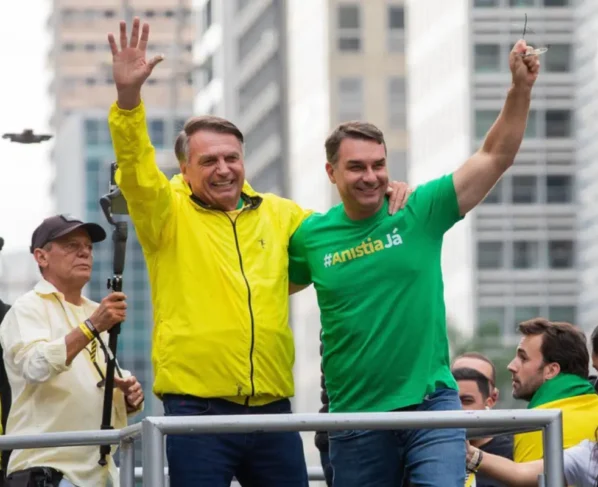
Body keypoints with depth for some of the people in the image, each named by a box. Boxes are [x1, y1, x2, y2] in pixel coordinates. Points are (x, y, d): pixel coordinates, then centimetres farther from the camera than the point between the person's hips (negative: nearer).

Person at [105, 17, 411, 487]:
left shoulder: (279, 215, 14)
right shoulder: (169, 213, 2)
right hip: (197, 408, -4)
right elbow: (136, 169, -15)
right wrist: (129, 96, -31)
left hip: (272, 409, 4)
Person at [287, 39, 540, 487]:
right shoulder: (311, 236, 4)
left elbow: (495, 157, -4)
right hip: (355, 417, 2)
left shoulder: (420, 212, -1)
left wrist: (521, 88, -14)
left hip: (431, 404, -2)